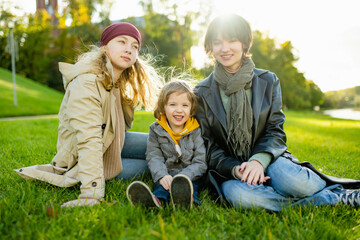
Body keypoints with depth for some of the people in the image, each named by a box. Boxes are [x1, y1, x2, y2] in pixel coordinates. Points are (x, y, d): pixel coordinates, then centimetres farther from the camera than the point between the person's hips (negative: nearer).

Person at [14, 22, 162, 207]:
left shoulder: (117, 81, 2)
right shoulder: (86, 84, -28)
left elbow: (121, 128, 7)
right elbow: (89, 141, -37)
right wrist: (92, 193, -42)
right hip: (83, 162, -8)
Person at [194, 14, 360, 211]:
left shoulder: (268, 81, 5)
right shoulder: (202, 93, 2)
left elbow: (275, 131, 0)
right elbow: (209, 146, 0)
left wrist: (258, 160, -21)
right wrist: (235, 169, -20)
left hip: (266, 157, 0)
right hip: (228, 169, 0)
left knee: (293, 181, -34)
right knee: (238, 195, -35)